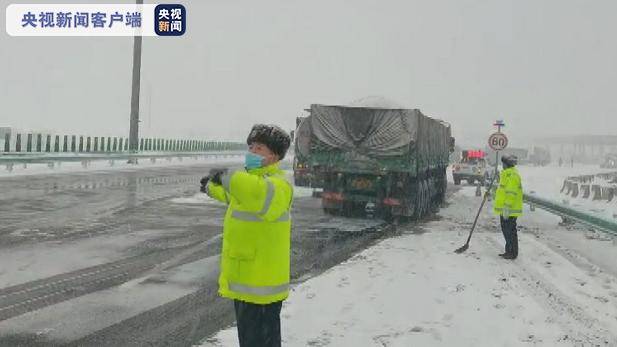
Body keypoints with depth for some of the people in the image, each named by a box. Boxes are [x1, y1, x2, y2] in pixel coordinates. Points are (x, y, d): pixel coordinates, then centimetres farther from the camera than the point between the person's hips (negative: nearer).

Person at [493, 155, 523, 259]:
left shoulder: (512, 175, -17)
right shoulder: (506, 173, 16)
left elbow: (511, 193, -24)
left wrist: (507, 208, -27)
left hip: (509, 210, -11)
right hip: (504, 209, 11)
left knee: (510, 231, -4)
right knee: (506, 230, 16)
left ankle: (513, 253, 3)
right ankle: (508, 251, 25)